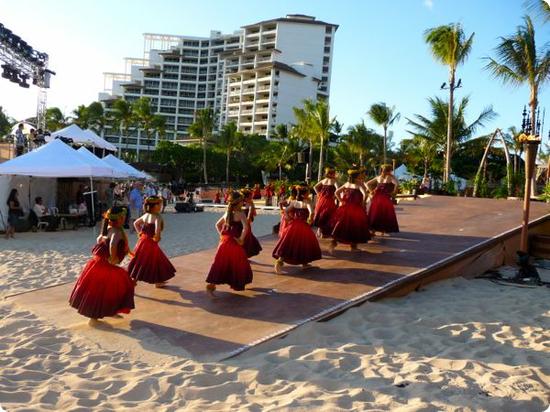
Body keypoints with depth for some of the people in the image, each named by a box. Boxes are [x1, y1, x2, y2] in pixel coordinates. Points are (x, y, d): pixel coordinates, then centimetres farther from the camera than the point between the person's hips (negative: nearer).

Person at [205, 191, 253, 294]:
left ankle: (211, 284, -1)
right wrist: (241, 239, -17)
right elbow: (245, 227, -26)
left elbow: (217, 225, 20)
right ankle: (237, 285, 24)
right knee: (238, 264, 13)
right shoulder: (240, 214, -11)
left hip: (224, 242, 6)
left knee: (220, 264, 7)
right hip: (234, 243, -6)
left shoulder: (227, 213, 10)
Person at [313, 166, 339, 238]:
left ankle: (320, 232, 22)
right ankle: (325, 233, 2)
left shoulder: (323, 180, 9)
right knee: (328, 216, 3)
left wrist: (319, 194, 8)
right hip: (329, 200, -6)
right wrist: (334, 196, -11)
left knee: (320, 215, 15)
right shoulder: (334, 181, -8)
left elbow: (315, 187, 6)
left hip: (321, 199, 6)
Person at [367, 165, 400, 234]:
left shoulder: (378, 177, 10)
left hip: (376, 198, 4)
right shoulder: (390, 177, -4)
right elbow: (397, 184, -21)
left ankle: (373, 230, 14)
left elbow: (367, 184, 13)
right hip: (386, 198, -4)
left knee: (375, 214, 13)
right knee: (386, 215, 6)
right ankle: (383, 231, 6)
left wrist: (372, 191, 12)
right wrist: (393, 193, -9)